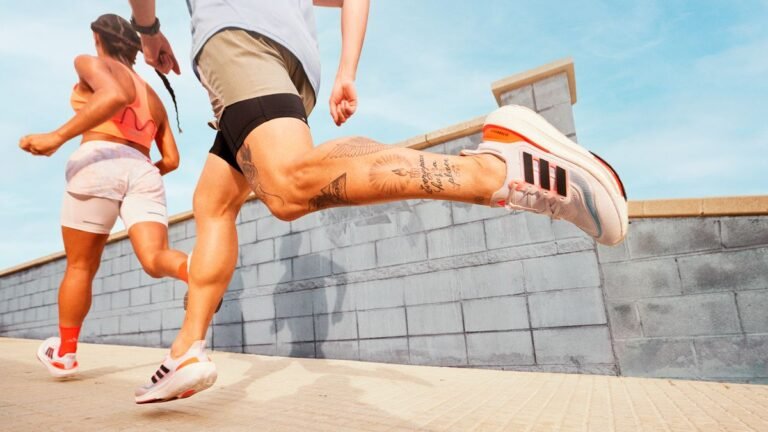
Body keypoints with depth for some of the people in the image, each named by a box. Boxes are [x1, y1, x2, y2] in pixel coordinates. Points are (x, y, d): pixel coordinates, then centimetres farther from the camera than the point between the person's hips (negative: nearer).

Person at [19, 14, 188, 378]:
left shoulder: (91, 62, 15)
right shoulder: (153, 97, 31)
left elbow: (116, 95, -11)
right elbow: (172, 160, 22)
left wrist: (56, 137, -10)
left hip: (100, 163, -4)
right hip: (144, 173, 4)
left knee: (80, 266, 11)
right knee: (156, 259, -14)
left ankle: (64, 354, 26)